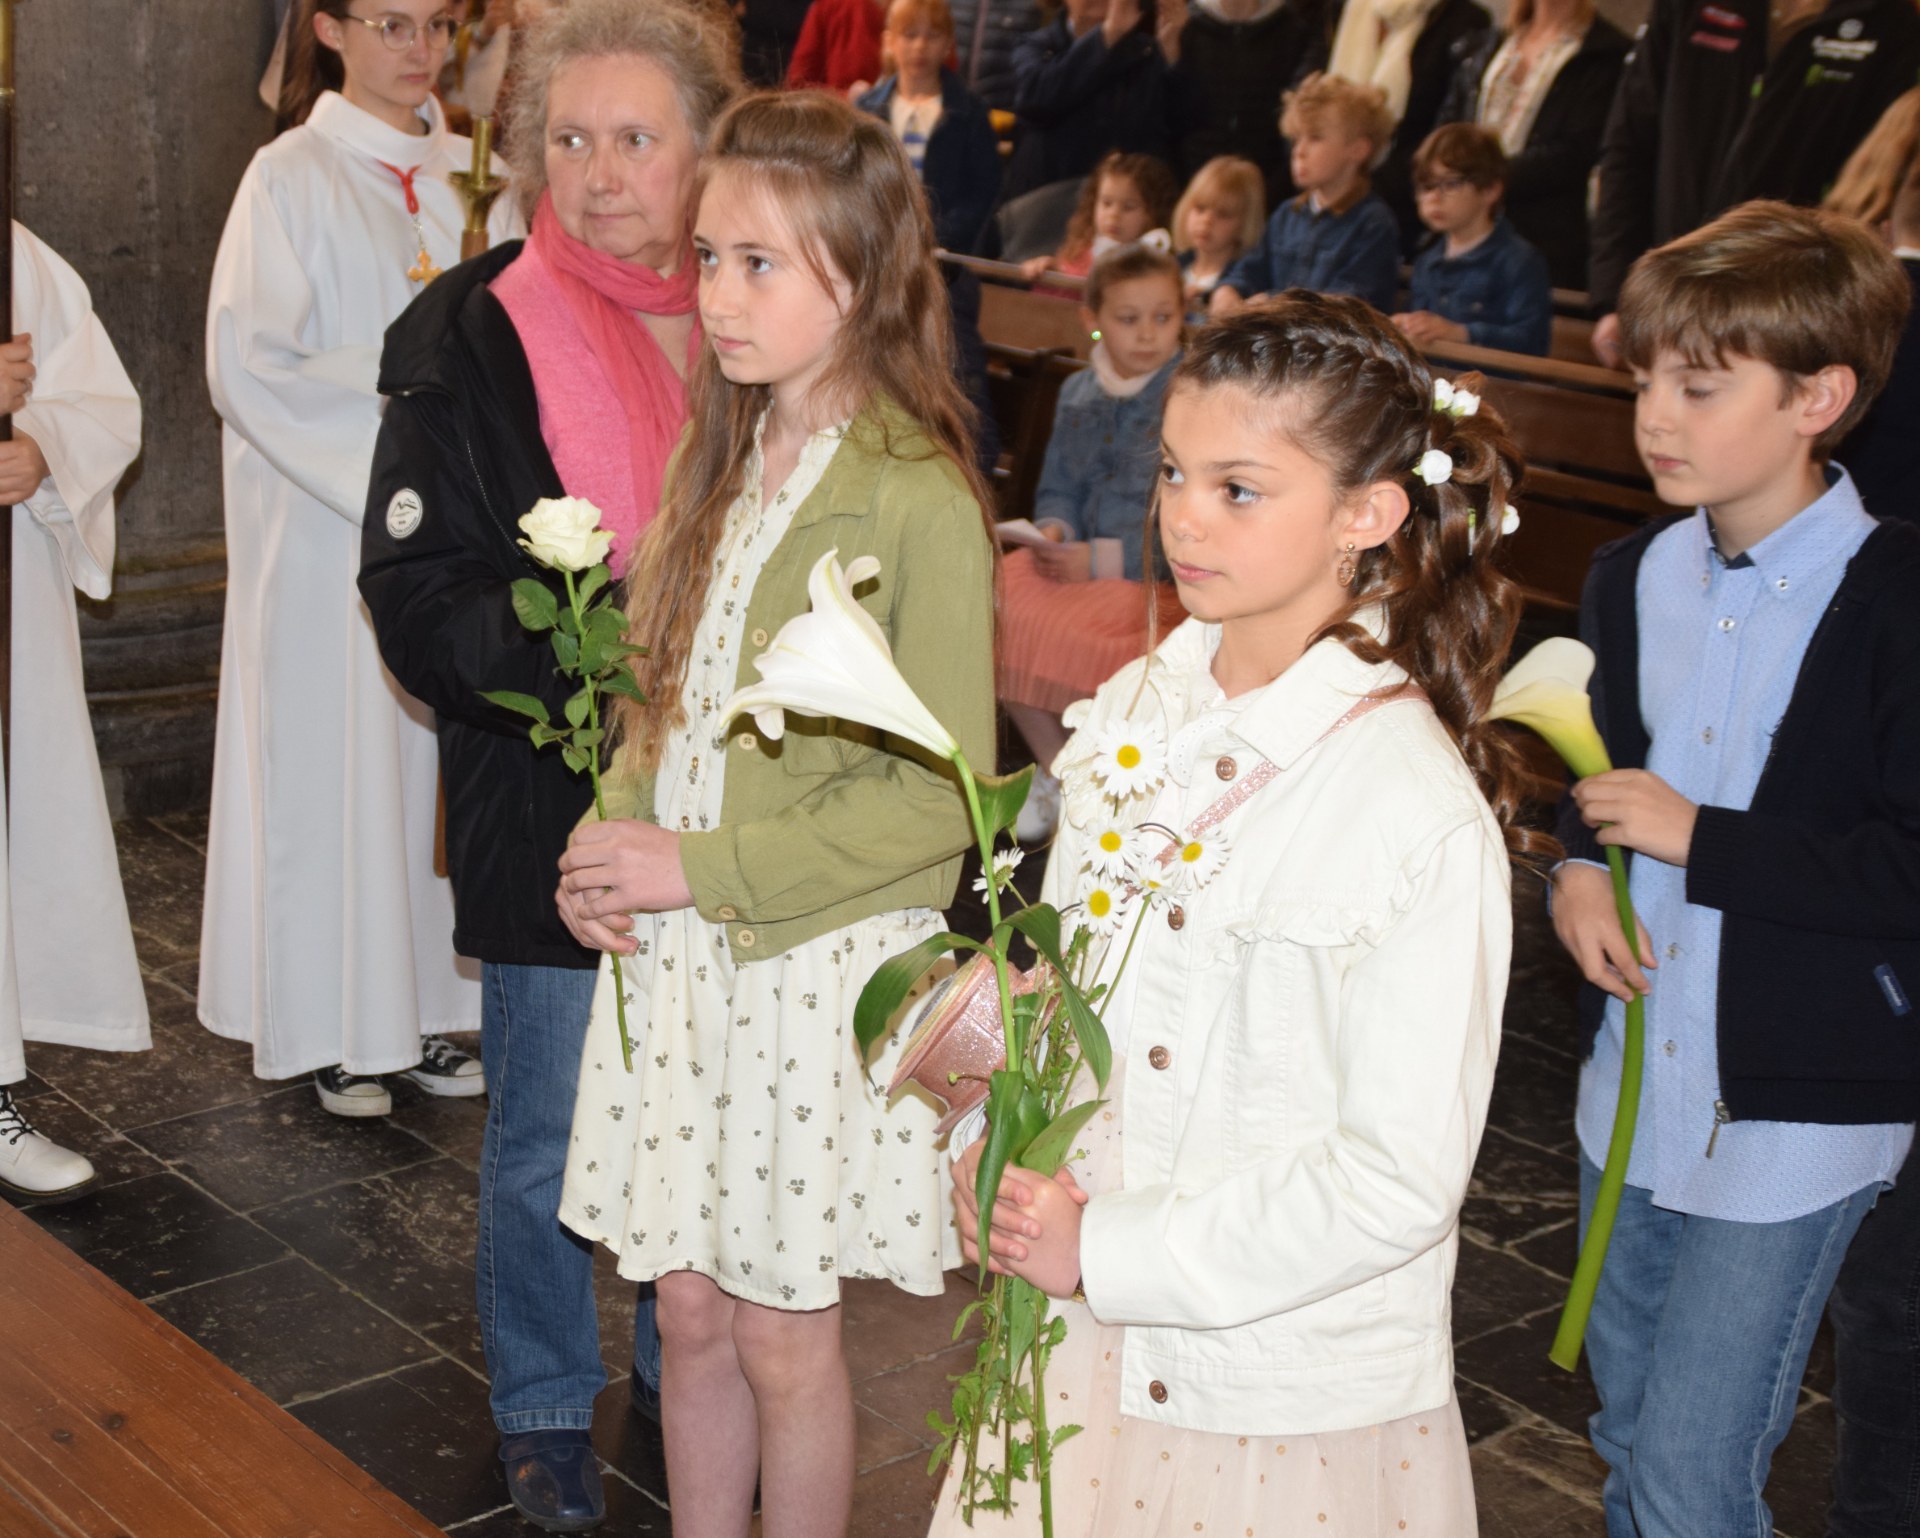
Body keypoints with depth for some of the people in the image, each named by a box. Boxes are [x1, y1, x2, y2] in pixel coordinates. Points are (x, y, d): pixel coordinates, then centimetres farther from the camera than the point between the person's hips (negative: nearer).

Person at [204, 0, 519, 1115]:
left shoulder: (471, 175, 10)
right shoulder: (292, 179, -6)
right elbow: (251, 367, -11)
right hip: (329, 526, -5)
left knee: (441, 760, 8)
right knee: (335, 762, 1)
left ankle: (425, 1012, 18)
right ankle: (329, 1031, 12)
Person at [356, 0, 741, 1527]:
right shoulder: (474, 337, -10)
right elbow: (420, 598, -13)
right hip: (551, 816, -4)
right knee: (548, 1139, 10)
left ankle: (685, 1360, 39)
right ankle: (546, 1407, 31)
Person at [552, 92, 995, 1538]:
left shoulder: (919, 498, -16)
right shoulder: (716, 459, 6)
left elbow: (936, 797, -17)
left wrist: (704, 867, -18)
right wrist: (611, 844, -4)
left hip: (821, 964, -6)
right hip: (677, 950, 6)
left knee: (783, 1339, 8)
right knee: (690, 1312, 16)